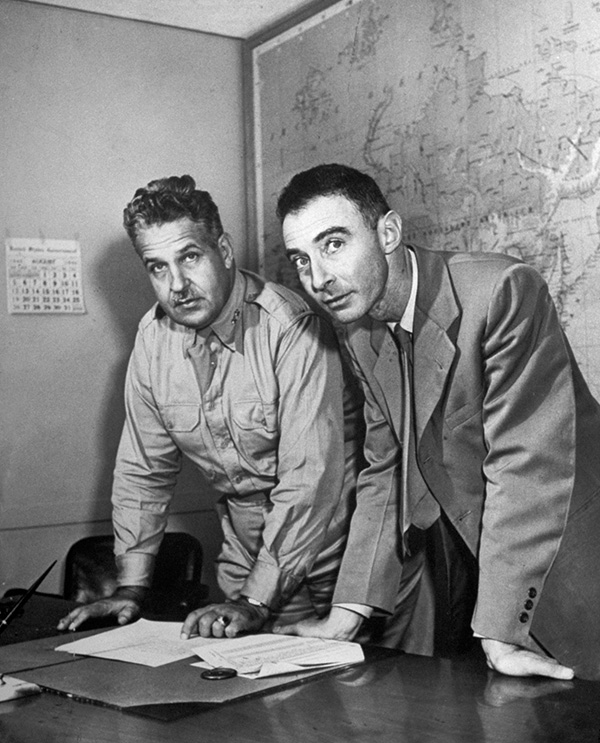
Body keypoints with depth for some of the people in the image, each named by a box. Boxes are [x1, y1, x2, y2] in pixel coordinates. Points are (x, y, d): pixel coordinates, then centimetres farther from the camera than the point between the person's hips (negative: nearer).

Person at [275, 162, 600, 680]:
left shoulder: (503, 291, -24)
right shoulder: (361, 331, 0)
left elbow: (526, 464, -27)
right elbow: (385, 473, 4)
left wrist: (500, 635, -26)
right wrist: (346, 615, -2)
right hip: (472, 562, 6)